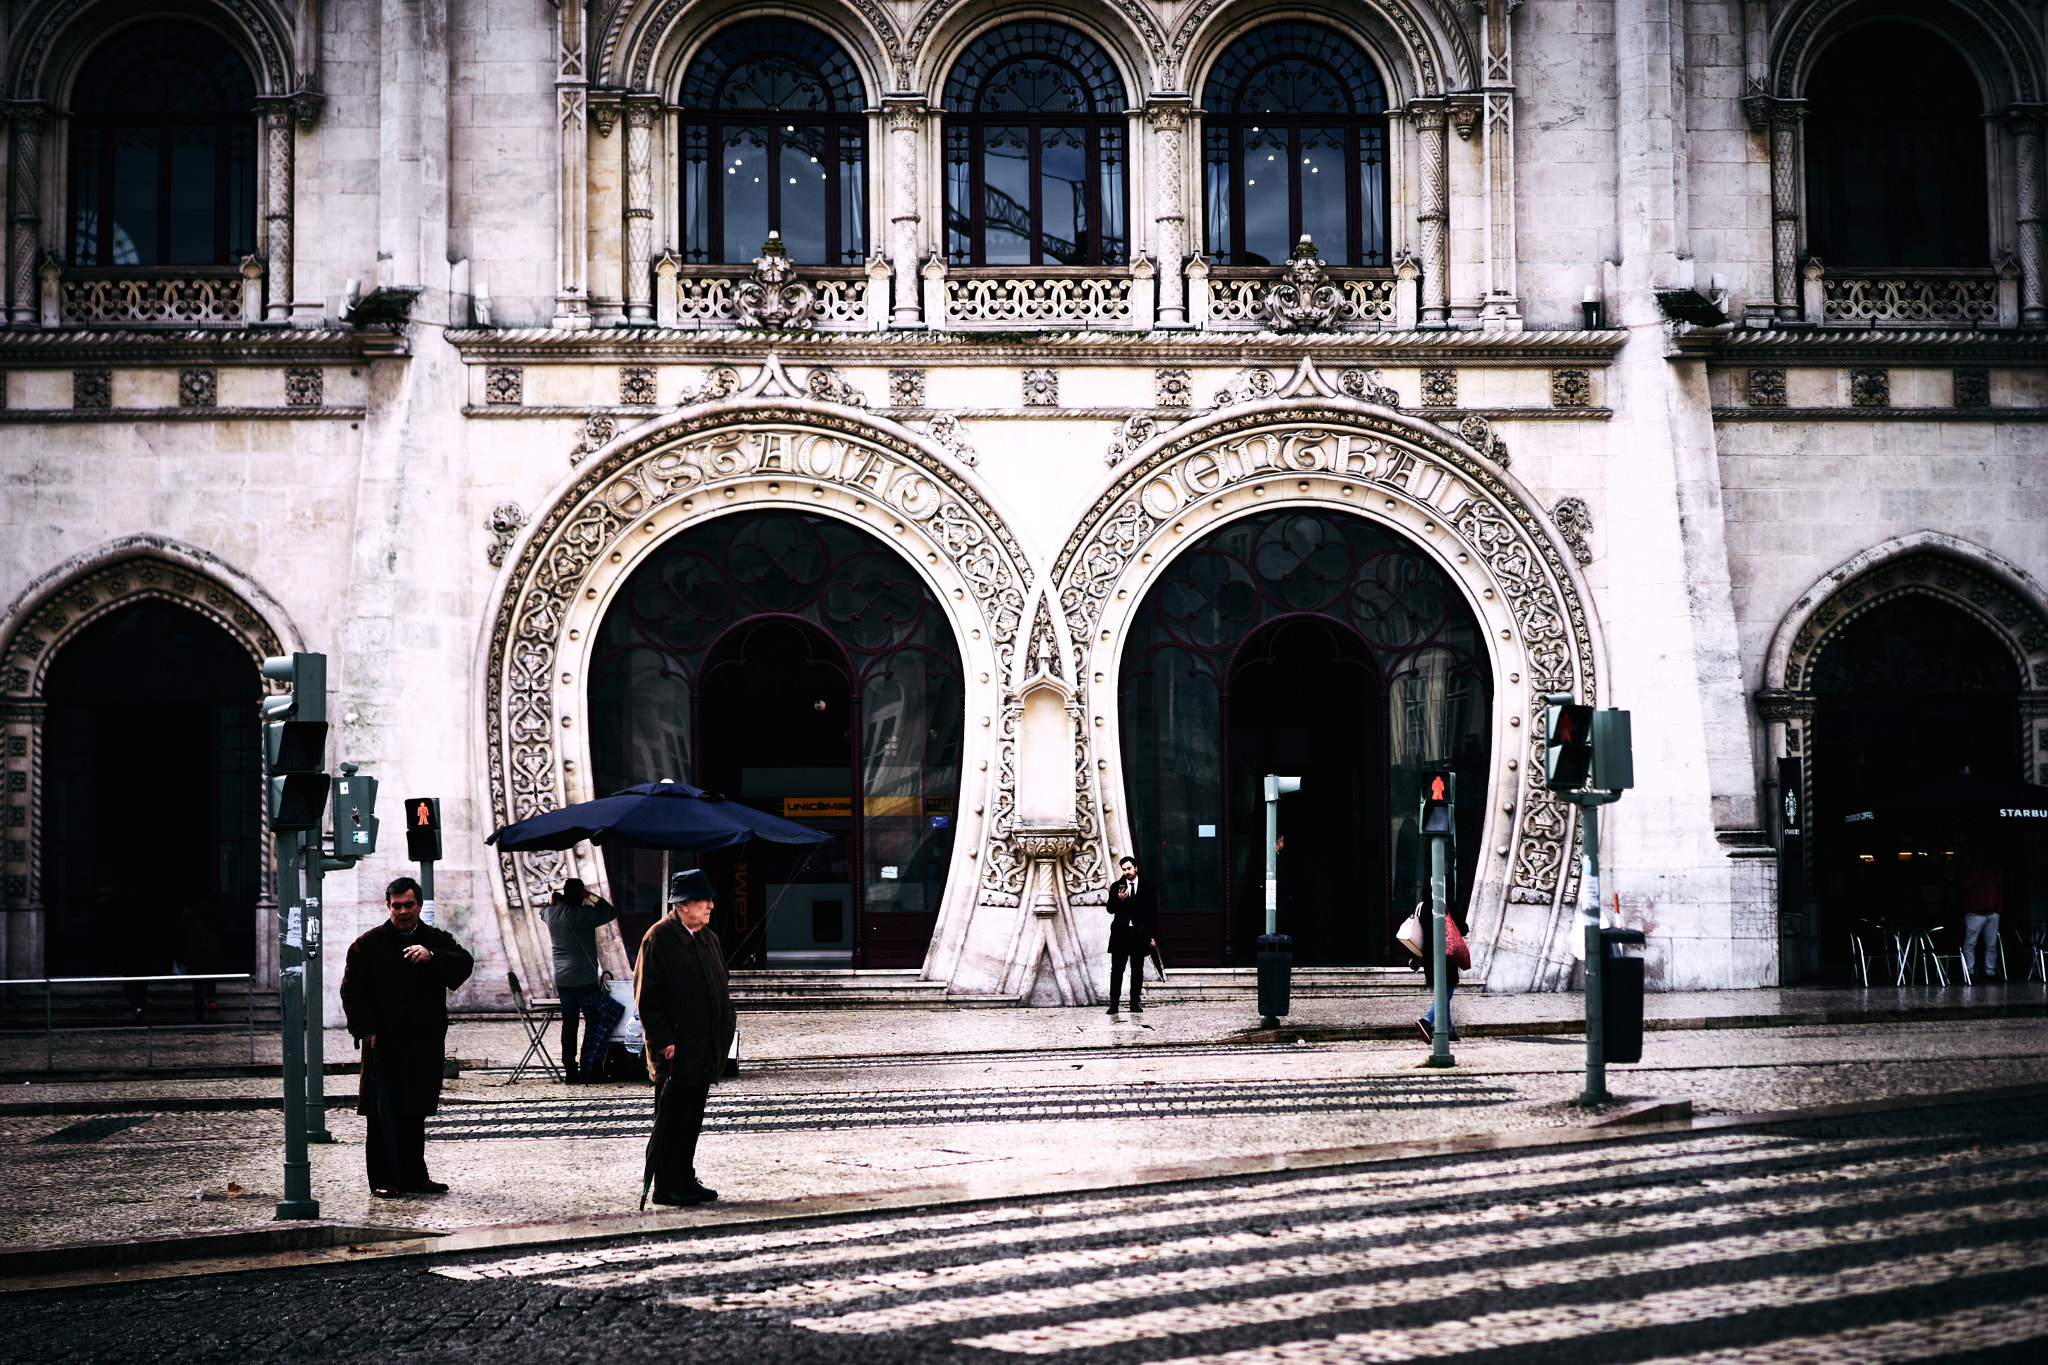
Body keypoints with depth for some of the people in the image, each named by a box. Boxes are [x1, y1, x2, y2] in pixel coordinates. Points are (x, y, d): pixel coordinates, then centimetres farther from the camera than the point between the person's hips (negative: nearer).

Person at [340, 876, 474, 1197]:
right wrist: (366, 1029, -8)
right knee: (383, 1114, -3)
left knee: (415, 1113, 10)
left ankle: (414, 1177, 18)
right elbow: (352, 990, 2)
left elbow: (465, 964, -7)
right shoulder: (369, 944, 3)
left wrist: (432, 956, -24)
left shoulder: (437, 940, 10)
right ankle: (383, 1179, 3)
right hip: (384, 1042, -3)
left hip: (425, 1044, 3)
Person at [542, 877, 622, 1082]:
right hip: (584, 979, -7)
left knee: (569, 1023, 10)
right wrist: (592, 896, -11)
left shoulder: (551, 912, 5)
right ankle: (587, 1070, 2)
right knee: (596, 1021, 3)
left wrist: (556, 896, 16)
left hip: (561, 979, 7)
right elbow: (610, 913, -16)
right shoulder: (581, 914, -16)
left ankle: (570, 1070, 10)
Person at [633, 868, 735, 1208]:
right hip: (676, 1051, -8)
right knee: (671, 1119, -2)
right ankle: (665, 1186, 5)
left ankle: (685, 1179, 22)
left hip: (704, 1049, 8)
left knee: (693, 1117, 13)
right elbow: (646, 996, -14)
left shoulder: (707, 937, 13)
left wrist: (724, 1032, 12)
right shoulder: (658, 938, -12)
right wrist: (663, 1040, -17)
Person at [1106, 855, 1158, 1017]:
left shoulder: (1148, 887, 5)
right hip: (1120, 933, 0)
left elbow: (1153, 912, 5)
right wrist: (1119, 900, -16)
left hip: (1139, 934, 0)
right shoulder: (1116, 886, 8)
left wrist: (1153, 936, 0)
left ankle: (1135, 1003, 9)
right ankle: (1113, 1004, -2)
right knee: (1117, 969, -3)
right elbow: (1111, 909, 5)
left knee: (1137, 970, 4)